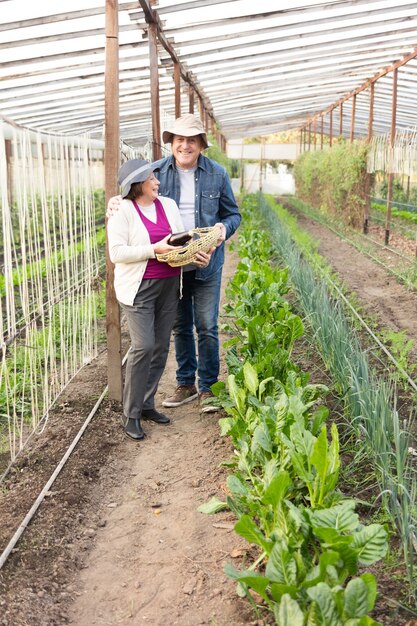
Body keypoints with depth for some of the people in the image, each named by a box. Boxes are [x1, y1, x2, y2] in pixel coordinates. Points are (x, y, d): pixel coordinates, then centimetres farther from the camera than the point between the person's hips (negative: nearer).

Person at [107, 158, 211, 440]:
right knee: (143, 346, -12)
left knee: (161, 346, 8)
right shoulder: (123, 211, -7)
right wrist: (155, 249, -20)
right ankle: (131, 414, 0)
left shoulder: (169, 205, 10)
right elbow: (117, 253, -13)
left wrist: (198, 253, -12)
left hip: (169, 285, 6)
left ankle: (147, 404, 22)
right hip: (139, 287, -6)